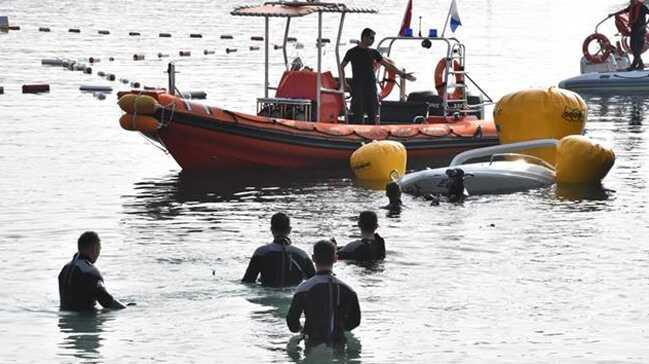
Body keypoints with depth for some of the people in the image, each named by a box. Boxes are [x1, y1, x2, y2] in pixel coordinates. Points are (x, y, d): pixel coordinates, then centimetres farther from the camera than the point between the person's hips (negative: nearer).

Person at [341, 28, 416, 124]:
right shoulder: (352, 52, 2)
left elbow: (388, 65, 14)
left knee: (373, 114, 3)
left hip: (371, 87, 4)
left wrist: (403, 74, 11)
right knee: (358, 114, -7)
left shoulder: (373, 53, 12)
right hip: (357, 87, -4)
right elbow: (341, 67, 9)